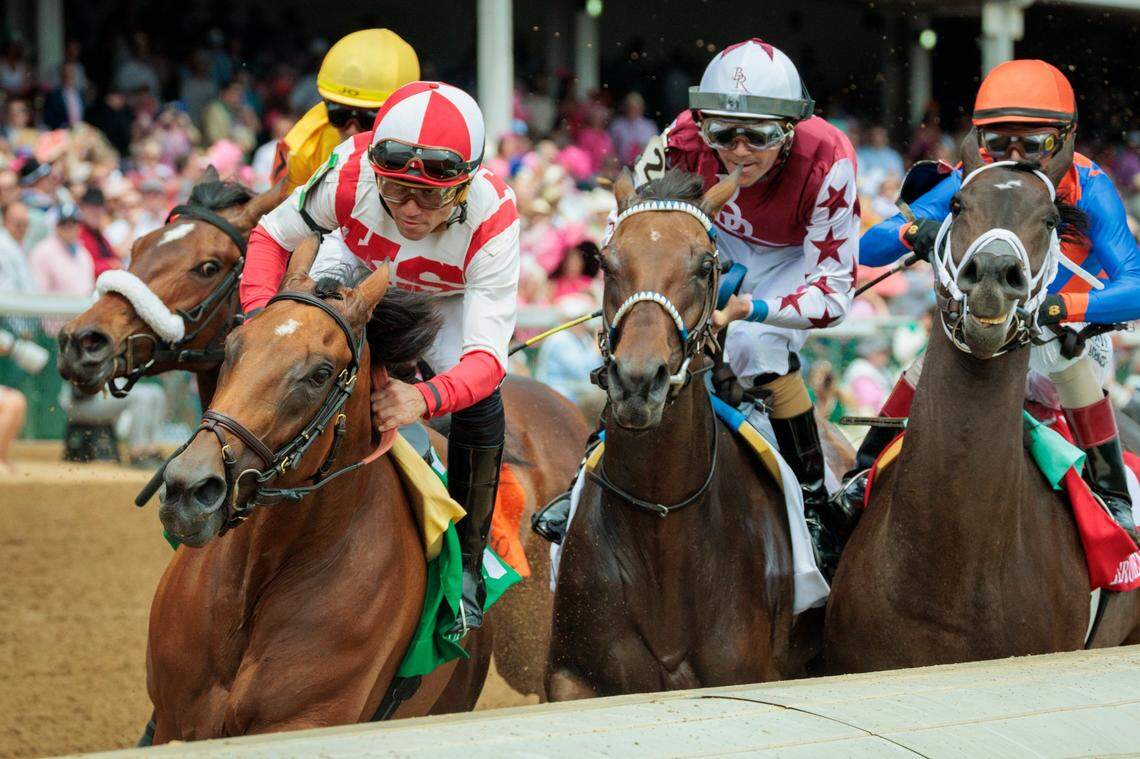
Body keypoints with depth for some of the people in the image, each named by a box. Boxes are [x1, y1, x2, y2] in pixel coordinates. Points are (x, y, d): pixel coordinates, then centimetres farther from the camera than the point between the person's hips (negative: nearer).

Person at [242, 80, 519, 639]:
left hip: (444, 297, -1)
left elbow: (487, 356, -45)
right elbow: (272, 235, -20)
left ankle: (466, 565, -1)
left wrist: (425, 397, -66)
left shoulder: (492, 221, -41)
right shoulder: (350, 172, -40)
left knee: (478, 408, -20)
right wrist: (259, 316, -38)